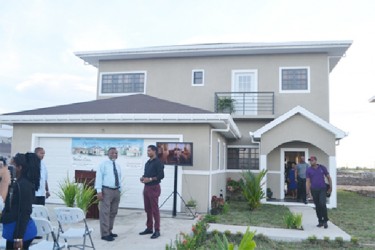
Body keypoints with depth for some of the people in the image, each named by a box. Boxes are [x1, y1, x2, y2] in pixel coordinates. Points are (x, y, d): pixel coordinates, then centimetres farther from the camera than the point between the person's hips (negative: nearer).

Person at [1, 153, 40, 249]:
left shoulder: (24, 185, -19)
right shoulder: (18, 183, 9)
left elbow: (24, 213, -21)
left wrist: (19, 237, -21)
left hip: (19, 231, -10)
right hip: (13, 229, 10)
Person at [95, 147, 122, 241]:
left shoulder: (118, 165, 14)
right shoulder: (103, 164, -5)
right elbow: (99, 177, -11)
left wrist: (120, 189, 14)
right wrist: (99, 191, -18)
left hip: (116, 190, 7)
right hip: (106, 190, -7)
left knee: (113, 212, 12)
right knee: (105, 212, -6)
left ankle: (109, 231, 23)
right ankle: (105, 234, -2)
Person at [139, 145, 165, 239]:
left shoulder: (158, 163, -10)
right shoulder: (147, 162, 15)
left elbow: (161, 175, -16)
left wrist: (150, 179, -20)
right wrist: (143, 178, 2)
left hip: (154, 188, -8)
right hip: (146, 187, 8)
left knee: (155, 209, -4)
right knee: (147, 209, 12)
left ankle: (157, 230, 2)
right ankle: (149, 228, 22)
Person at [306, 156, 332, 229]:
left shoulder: (322, 168, 1)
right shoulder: (308, 170, 0)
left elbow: (328, 177, 9)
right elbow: (307, 181, -3)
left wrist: (330, 188, 9)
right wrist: (308, 192, -10)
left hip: (322, 189, -1)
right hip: (314, 190, 1)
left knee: (322, 204, -15)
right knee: (317, 206, 6)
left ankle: (325, 221, -1)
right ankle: (320, 221, 18)